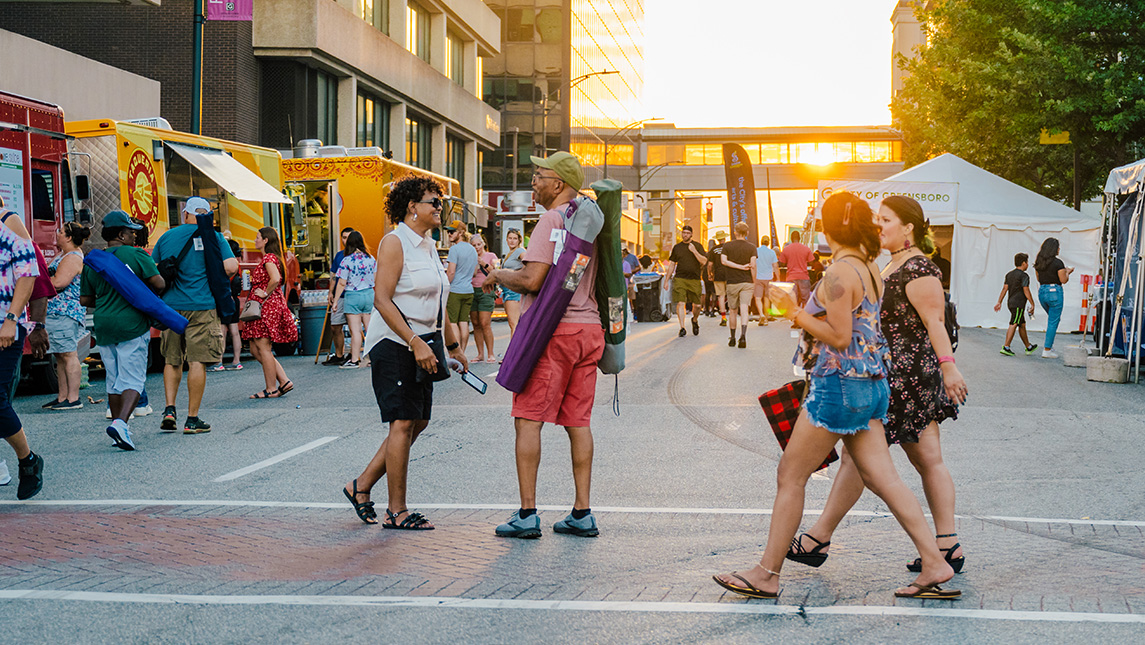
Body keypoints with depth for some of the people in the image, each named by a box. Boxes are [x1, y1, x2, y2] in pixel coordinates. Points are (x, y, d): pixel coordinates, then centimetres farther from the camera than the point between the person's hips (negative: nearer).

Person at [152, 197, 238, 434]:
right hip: (202, 307, -3)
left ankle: (169, 409, 6)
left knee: (172, 360, 16)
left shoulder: (166, 237, 9)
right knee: (197, 361, -1)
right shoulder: (213, 237, -1)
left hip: (170, 306, 3)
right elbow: (231, 267, -11)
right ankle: (192, 419, -1)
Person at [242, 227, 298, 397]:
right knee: (255, 350, 10)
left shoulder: (269, 258, -12)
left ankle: (271, 389, -1)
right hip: (267, 306, 10)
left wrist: (265, 293, -16)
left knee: (263, 347, -6)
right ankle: (284, 381, 6)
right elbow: (276, 279, 25)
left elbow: (275, 279, -28)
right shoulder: (271, 258, 20)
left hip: (266, 306, -10)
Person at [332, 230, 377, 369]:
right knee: (369, 327, 10)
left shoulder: (346, 261, -12)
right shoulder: (371, 259, 3)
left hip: (352, 296, -5)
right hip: (369, 294, 5)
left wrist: (335, 300, -3)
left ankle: (355, 360, -1)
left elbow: (342, 283, -11)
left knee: (355, 329, -3)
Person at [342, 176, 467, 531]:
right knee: (403, 423, -8)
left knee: (417, 423, 8)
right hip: (393, 345, -9)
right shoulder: (395, 242, -11)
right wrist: (416, 343, -24)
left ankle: (361, 487, 20)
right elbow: (382, 300, -18)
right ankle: (397, 511, -1)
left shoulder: (428, 246, 16)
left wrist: (454, 347, 24)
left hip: (420, 348, 9)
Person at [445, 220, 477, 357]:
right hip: (468, 290, 7)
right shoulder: (472, 249, 13)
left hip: (455, 290, -7)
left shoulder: (455, 249, -11)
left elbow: (451, 272, -15)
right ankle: (462, 353, 9)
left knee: (452, 322, -5)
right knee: (464, 322, 8)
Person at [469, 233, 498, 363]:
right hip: (472, 291, 4)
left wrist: (485, 265, -13)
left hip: (486, 291, -4)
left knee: (485, 324, -12)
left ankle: (490, 354, -8)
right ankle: (480, 354, 5)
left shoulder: (491, 256, 5)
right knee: (476, 324, 1)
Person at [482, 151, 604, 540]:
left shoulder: (552, 220, -11)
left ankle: (527, 514, -6)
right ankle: (582, 514, 10)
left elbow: (532, 280, -19)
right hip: (589, 327, 8)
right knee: (578, 420, 9)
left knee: (528, 418, -4)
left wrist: (498, 276, 0)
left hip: (553, 328, -8)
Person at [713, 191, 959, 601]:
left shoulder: (839, 272, -16)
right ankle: (935, 564, 4)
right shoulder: (870, 268, 11)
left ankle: (767, 574, 8)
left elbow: (839, 337, -20)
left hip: (840, 385, -9)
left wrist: (794, 312, -12)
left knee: (790, 476, 1)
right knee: (883, 479, 8)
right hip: (871, 384, 9)